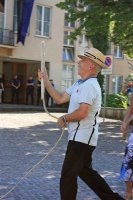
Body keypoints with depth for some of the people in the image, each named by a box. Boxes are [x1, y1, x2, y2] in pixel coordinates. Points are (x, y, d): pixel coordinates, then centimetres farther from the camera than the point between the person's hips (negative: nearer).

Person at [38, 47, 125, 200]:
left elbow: (81, 113, -27)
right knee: (85, 171, 20)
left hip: (81, 137, -10)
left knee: (67, 176, -1)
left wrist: (64, 118, -11)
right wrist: (46, 80, 10)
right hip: (82, 137, 10)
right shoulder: (79, 84, 15)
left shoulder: (89, 85, -18)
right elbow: (60, 99, 15)